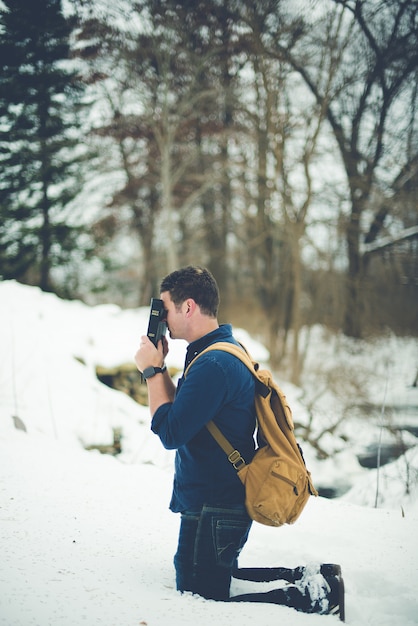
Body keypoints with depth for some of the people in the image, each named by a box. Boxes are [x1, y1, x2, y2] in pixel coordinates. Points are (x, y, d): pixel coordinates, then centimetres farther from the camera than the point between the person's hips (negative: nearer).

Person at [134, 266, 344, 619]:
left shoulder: (214, 364, -24)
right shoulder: (221, 351, 10)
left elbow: (170, 433, -24)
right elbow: (185, 412, 17)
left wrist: (152, 371, -13)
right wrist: (160, 368, 6)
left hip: (212, 512, -11)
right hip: (221, 501, 11)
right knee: (214, 582, 25)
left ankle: (305, 597, -5)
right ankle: (308, 579, 17)